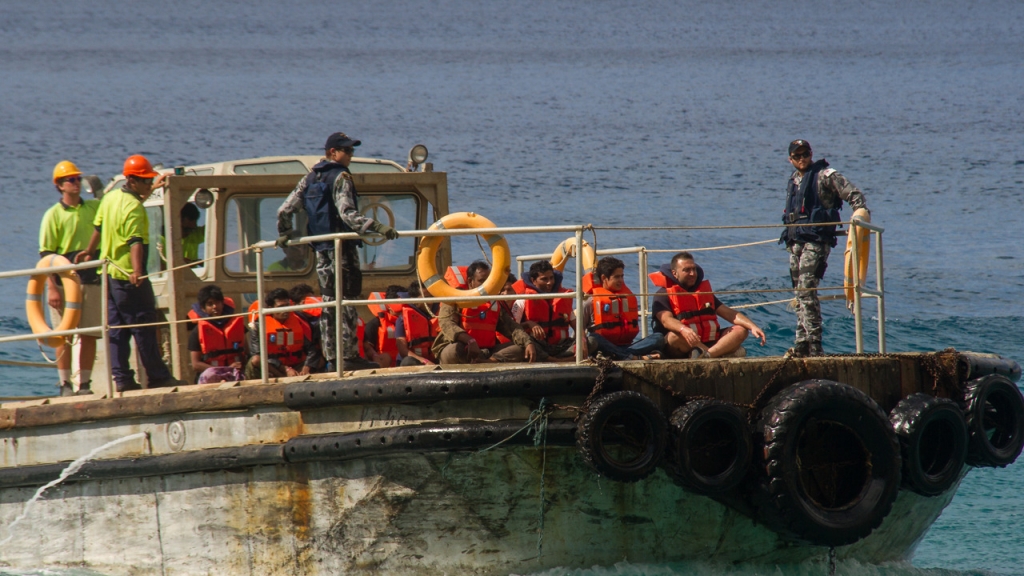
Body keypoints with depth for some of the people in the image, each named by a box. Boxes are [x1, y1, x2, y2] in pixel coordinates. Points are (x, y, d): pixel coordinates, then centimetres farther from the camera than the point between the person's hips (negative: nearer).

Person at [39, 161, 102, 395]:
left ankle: (85, 383, 10)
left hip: (91, 280, 4)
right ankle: (65, 384, 3)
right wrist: (52, 287, -13)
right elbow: (46, 254, -5)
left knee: (90, 335, 3)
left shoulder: (94, 207, 10)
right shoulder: (54, 215, -2)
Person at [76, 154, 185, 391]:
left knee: (116, 327, 8)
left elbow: (98, 227, 22)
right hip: (128, 277, -9)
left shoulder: (110, 197, 7)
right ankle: (158, 376, -1)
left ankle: (121, 377, 6)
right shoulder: (134, 208, -19)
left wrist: (89, 251, 36)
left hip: (109, 272, 9)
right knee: (144, 326, -4)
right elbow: (135, 241, -32)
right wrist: (137, 271, -43)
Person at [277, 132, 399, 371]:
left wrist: (284, 234, 30)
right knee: (347, 302, -6)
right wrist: (377, 228, -28)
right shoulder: (340, 177, -10)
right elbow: (347, 214, -22)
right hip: (341, 248, -7)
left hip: (321, 249, 7)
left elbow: (284, 210, 14)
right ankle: (350, 356, -9)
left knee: (329, 302, 10)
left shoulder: (309, 179, 13)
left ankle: (331, 357, 9)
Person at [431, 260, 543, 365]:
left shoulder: (495, 303, 15)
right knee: (455, 349, -39)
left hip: (486, 351, 5)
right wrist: (470, 341, -35)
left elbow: (511, 326, 8)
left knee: (520, 348, -12)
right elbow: (446, 323, -19)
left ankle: (488, 361, -34)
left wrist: (528, 343, -13)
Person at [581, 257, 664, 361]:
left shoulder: (628, 296, 19)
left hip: (625, 346, 5)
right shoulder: (591, 300, 4)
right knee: (592, 340, -39)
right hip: (604, 347, -5)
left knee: (658, 338, -16)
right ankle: (637, 357, -49)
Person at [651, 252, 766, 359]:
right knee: (675, 337, -38)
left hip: (708, 343, 6)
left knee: (741, 330, -13)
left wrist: (752, 327, -4)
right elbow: (666, 320, -19)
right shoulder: (664, 295, -1)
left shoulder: (704, 291, 19)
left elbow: (728, 313, 12)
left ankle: (705, 355, -39)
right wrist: (684, 330, -42)